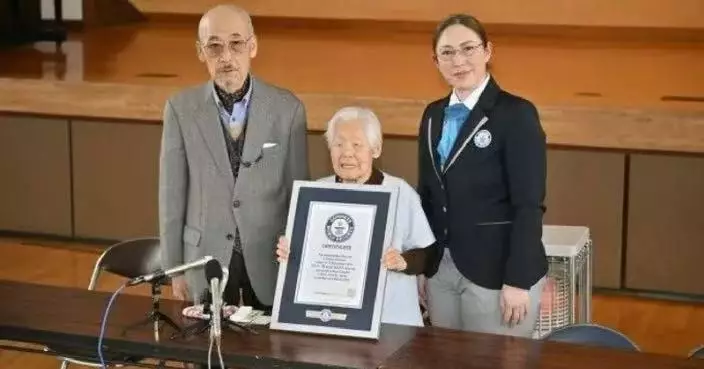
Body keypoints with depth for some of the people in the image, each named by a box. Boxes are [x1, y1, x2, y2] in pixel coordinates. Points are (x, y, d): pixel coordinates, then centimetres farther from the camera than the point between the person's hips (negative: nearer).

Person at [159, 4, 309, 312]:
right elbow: (172, 195, -1)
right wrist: (174, 268, -1)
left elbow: (298, 192, 0)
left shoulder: (287, 108, -5)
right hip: (207, 257, 0)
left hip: (270, 259, 0)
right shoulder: (182, 109, -5)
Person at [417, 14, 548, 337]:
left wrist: (518, 280, -18)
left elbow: (528, 205, -14)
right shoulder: (433, 115, 9)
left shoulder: (517, 114, -10)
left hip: (495, 271, -6)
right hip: (440, 268, 6)